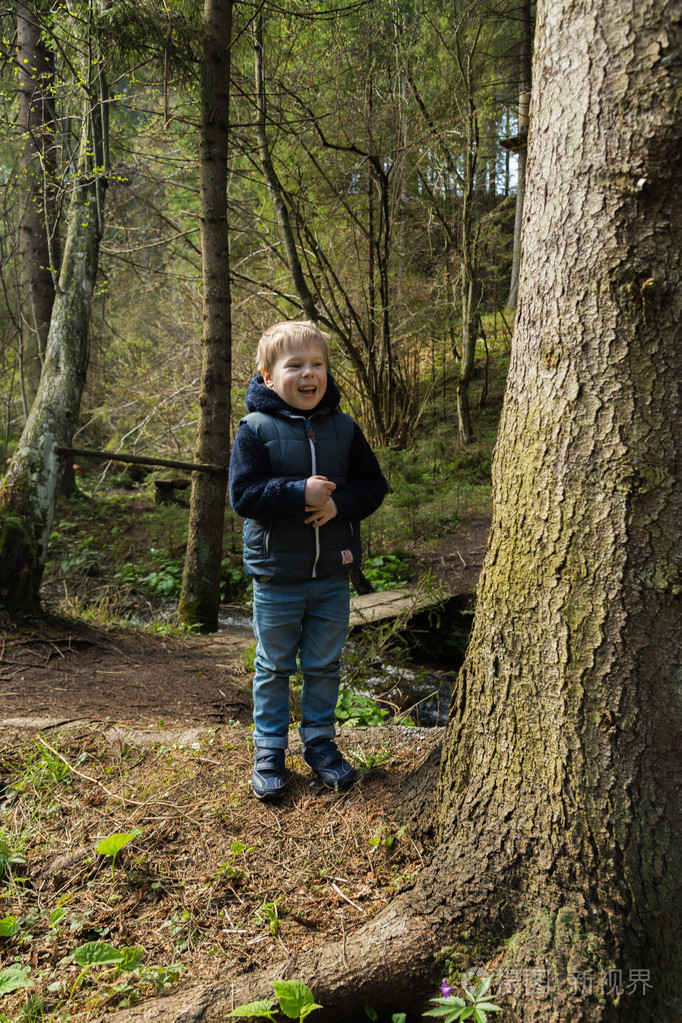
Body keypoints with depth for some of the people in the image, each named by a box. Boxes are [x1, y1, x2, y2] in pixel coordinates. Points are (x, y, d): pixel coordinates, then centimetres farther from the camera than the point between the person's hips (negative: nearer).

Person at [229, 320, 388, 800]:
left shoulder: (344, 428, 1)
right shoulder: (256, 429, -8)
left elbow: (374, 484, 4)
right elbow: (244, 494, -14)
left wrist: (340, 503, -15)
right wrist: (300, 493, -24)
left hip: (332, 574, 3)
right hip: (277, 575, -3)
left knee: (324, 665, 14)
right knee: (274, 666, 10)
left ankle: (320, 741, 32)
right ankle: (270, 750, 26)